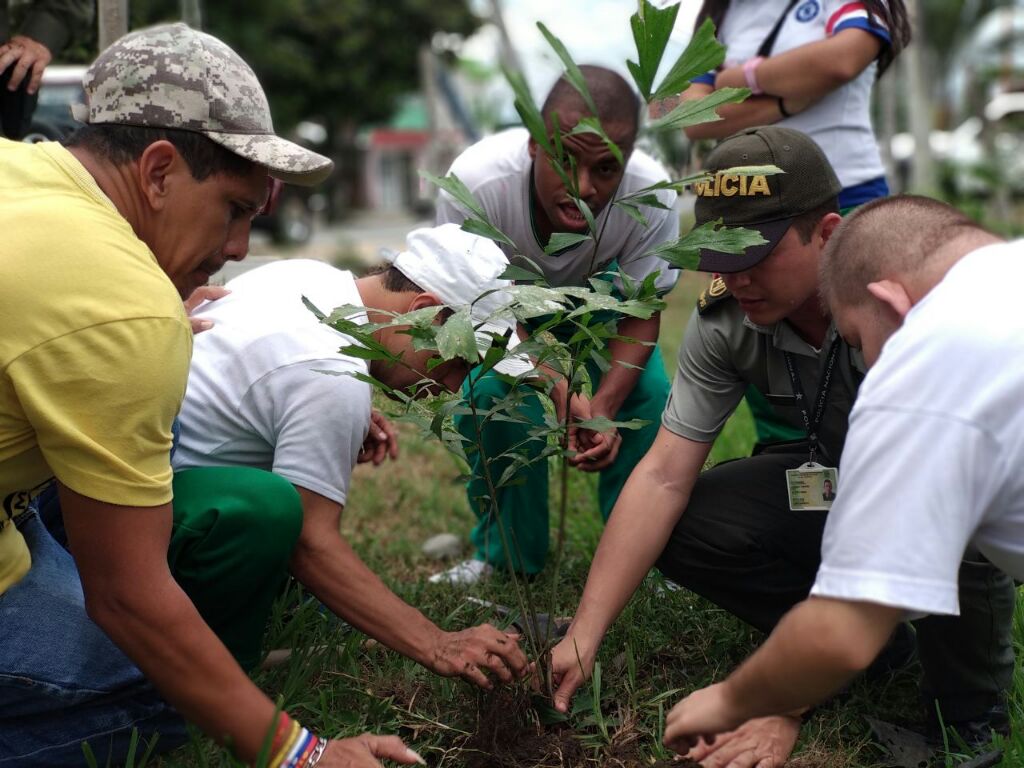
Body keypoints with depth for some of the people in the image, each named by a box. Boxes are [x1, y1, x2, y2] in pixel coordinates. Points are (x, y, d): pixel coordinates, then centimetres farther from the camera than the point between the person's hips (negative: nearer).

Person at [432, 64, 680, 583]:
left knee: (647, 392, -16)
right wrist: (559, 390, -42)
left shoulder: (653, 198, -37)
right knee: (486, 393, -21)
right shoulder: (475, 181, -42)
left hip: (598, 288, 1)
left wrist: (602, 408, -38)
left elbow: (641, 317, -21)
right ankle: (507, 552, 2)